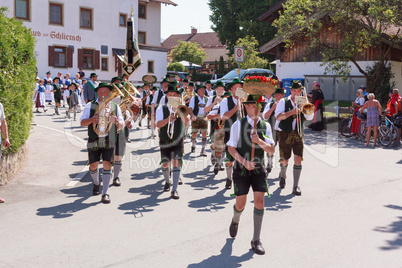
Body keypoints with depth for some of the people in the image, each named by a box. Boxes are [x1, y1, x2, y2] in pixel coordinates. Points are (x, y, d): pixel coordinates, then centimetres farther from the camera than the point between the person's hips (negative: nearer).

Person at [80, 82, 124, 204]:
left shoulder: (115, 107, 8)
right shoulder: (90, 106, 6)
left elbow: (121, 126, 7)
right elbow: (82, 123, 1)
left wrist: (115, 121, -16)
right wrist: (91, 120, -20)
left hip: (109, 141, 0)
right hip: (94, 140, 1)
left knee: (107, 164, -10)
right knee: (93, 165, 7)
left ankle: (105, 193, -6)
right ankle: (96, 184, 39)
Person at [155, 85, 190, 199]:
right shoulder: (161, 109, 5)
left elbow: (186, 123, -13)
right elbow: (158, 124, -10)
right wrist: (168, 119, -27)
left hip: (178, 140, -1)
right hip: (165, 140, 1)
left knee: (176, 162, -13)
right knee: (165, 164, 9)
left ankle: (174, 190, -11)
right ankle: (167, 182, 39)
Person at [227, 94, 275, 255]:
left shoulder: (265, 126, 3)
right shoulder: (238, 125, -4)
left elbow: (271, 150, -2)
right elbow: (231, 147, -5)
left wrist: (259, 141, -21)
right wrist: (244, 161, -17)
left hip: (258, 168, 2)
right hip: (241, 168, -1)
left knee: (259, 201, -8)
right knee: (241, 203, 3)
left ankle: (256, 240, 3)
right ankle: (235, 221, 40)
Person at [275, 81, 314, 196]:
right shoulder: (283, 102, 1)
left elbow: (310, 117, -3)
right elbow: (278, 117, -13)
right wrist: (292, 112, -22)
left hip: (298, 134, 2)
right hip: (285, 134, -2)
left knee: (298, 158, -9)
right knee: (284, 159, 6)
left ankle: (296, 186, -4)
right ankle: (283, 176, 40)